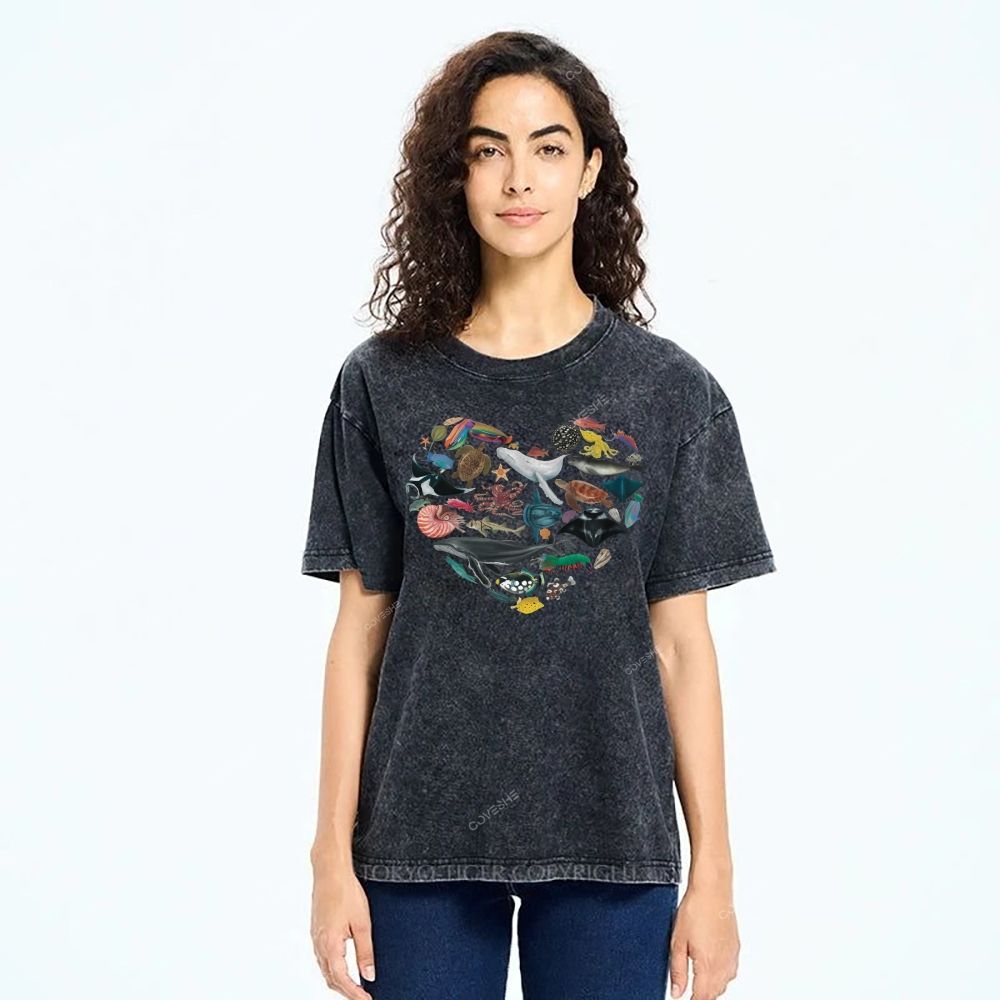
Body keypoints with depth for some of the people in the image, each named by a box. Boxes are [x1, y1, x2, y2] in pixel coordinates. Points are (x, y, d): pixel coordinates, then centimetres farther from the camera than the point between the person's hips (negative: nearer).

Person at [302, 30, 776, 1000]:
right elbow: (359, 632, 3)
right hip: (422, 841, 0)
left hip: (610, 844, 0)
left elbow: (682, 644, 2)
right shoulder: (383, 382, 2)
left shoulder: (670, 391, 1)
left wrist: (713, 873, -1)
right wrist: (333, 856, 0)